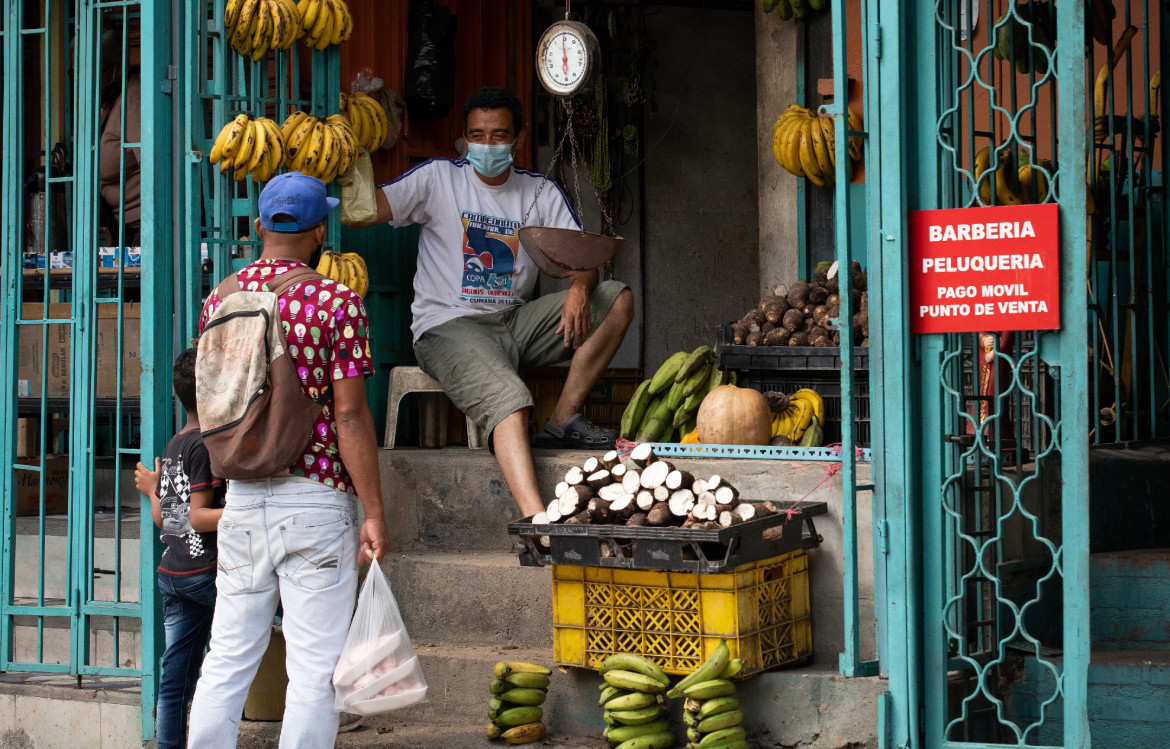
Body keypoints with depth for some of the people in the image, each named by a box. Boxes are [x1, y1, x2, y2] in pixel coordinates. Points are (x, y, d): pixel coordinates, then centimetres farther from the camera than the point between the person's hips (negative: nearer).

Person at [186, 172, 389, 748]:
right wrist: (374, 513, -8)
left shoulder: (219, 301, 7)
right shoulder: (338, 303, -8)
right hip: (315, 498, -5)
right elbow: (349, 415, -12)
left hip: (242, 499, 5)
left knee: (228, 659, 10)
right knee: (315, 669, 0)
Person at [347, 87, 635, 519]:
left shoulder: (541, 193, 12)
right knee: (508, 398, -34)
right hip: (448, 325, -5)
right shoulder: (439, 179, 2)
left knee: (618, 299, -9)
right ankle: (536, 518, -47)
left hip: (514, 323, 5)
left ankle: (564, 420, -12)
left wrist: (579, 288, -19)